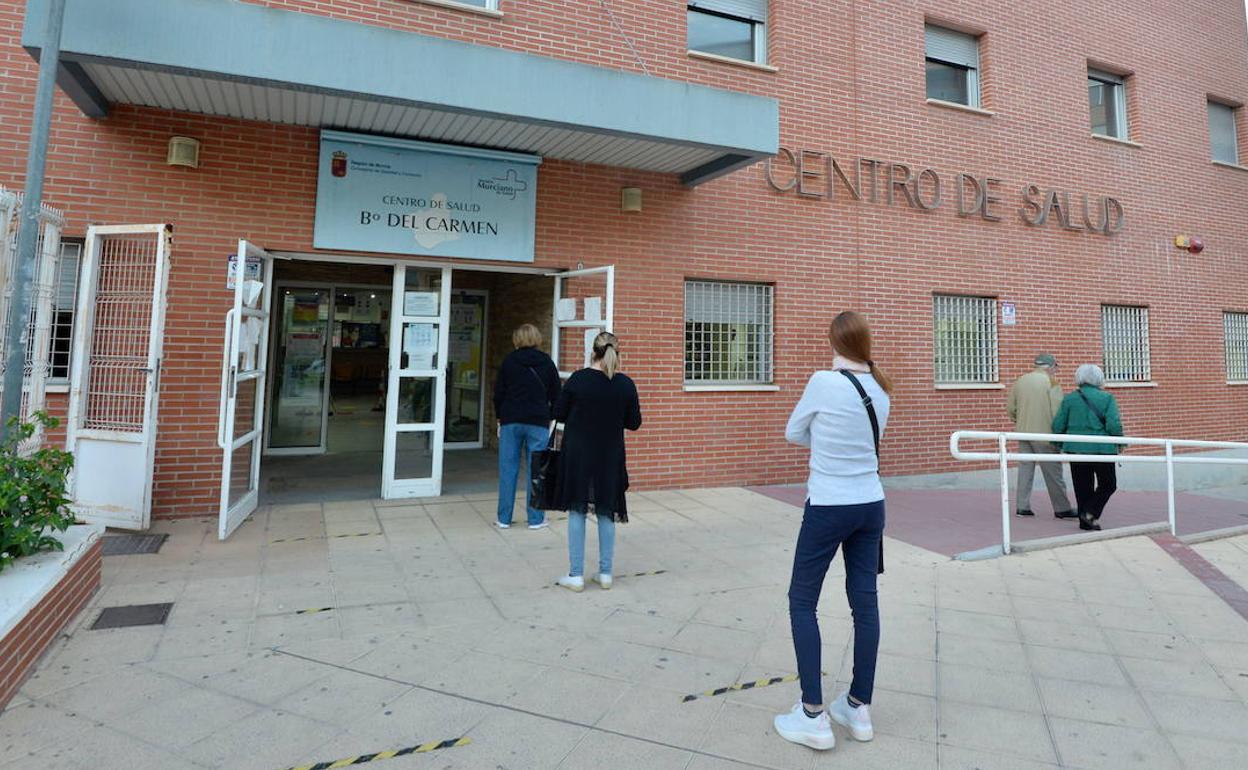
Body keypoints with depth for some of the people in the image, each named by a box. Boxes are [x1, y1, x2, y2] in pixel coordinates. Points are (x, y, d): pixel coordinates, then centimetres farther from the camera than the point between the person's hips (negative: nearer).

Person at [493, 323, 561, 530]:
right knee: (536, 470, 4)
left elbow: (499, 393, 4)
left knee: (508, 470, 6)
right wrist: (549, 419, 14)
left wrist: (500, 419, 14)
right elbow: (555, 395, 5)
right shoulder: (547, 363, 3)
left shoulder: (509, 361, 2)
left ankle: (504, 518, 11)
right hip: (538, 423, 0)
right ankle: (536, 518, 8)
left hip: (510, 422, 1)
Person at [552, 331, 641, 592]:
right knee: (606, 513, 12)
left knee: (577, 512, 8)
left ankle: (576, 575, 11)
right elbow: (634, 423, -1)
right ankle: (605, 573, 19)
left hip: (578, 455, -1)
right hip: (610, 456, 2)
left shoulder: (578, 379, -11)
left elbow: (559, 414, -3)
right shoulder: (626, 384, -7)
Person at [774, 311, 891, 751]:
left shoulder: (824, 382, -16)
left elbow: (794, 434, -2)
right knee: (865, 602, 12)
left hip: (828, 508, -6)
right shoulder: (880, 389, 3)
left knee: (802, 601, 6)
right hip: (871, 505, 6)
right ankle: (859, 708, 24)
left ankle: (813, 715, 9)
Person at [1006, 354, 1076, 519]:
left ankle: (1022, 507, 12)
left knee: (1025, 469, 11)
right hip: (1043, 433, -5)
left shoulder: (1019, 381, 7)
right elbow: (1057, 412, -13)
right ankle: (1062, 509, 11)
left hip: (1023, 433, 5)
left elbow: (1010, 408, 10)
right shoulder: (1051, 383, -8)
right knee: (1053, 473, 3)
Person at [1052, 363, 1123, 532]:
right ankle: (1090, 513, -2)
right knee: (1108, 484, 14)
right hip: (1102, 449, -2)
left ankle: (1085, 521, 14)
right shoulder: (1107, 398, -5)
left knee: (1083, 486, 12)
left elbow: (1058, 426, -1)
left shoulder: (1069, 398, 1)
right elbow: (1114, 425, -14)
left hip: (1076, 448, 2)